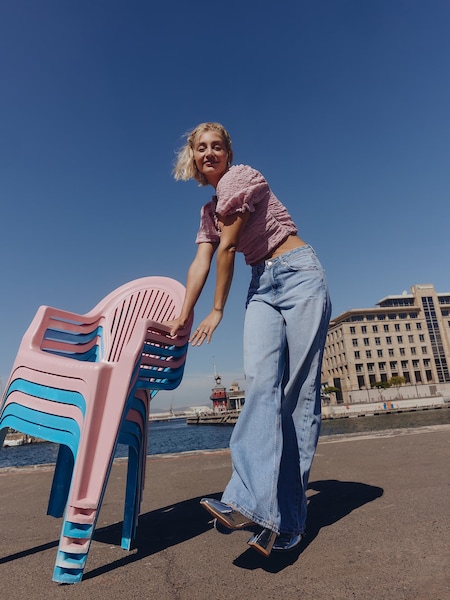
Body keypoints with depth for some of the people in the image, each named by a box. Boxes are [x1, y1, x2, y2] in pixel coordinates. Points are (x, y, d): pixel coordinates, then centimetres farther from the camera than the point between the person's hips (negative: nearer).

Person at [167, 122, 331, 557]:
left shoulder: (240, 177, -3)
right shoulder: (209, 211, 19)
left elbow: (227, 249, -9)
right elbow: (201, 263, 7)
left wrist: (217, 311, -4)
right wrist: (184, 314, -4)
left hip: (298, 274, -6)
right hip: (261, 286, 6)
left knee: (299, 390, -10)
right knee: (260, 379, -17)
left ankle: (287, 519, -6)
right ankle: (257, 503, -23)